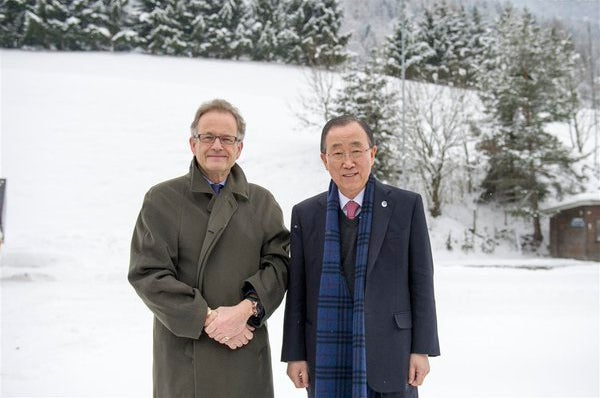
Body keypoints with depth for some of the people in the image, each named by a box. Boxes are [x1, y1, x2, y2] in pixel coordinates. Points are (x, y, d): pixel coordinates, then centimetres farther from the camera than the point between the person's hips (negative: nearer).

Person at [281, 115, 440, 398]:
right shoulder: (306, 214, 4)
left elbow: (421, 281, 0)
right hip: (327, 356, 2)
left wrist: (422, 349, -3)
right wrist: (295, 353, 2)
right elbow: (297, 289, 4)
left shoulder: (407, 205, -1)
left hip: (389, 354, -1)